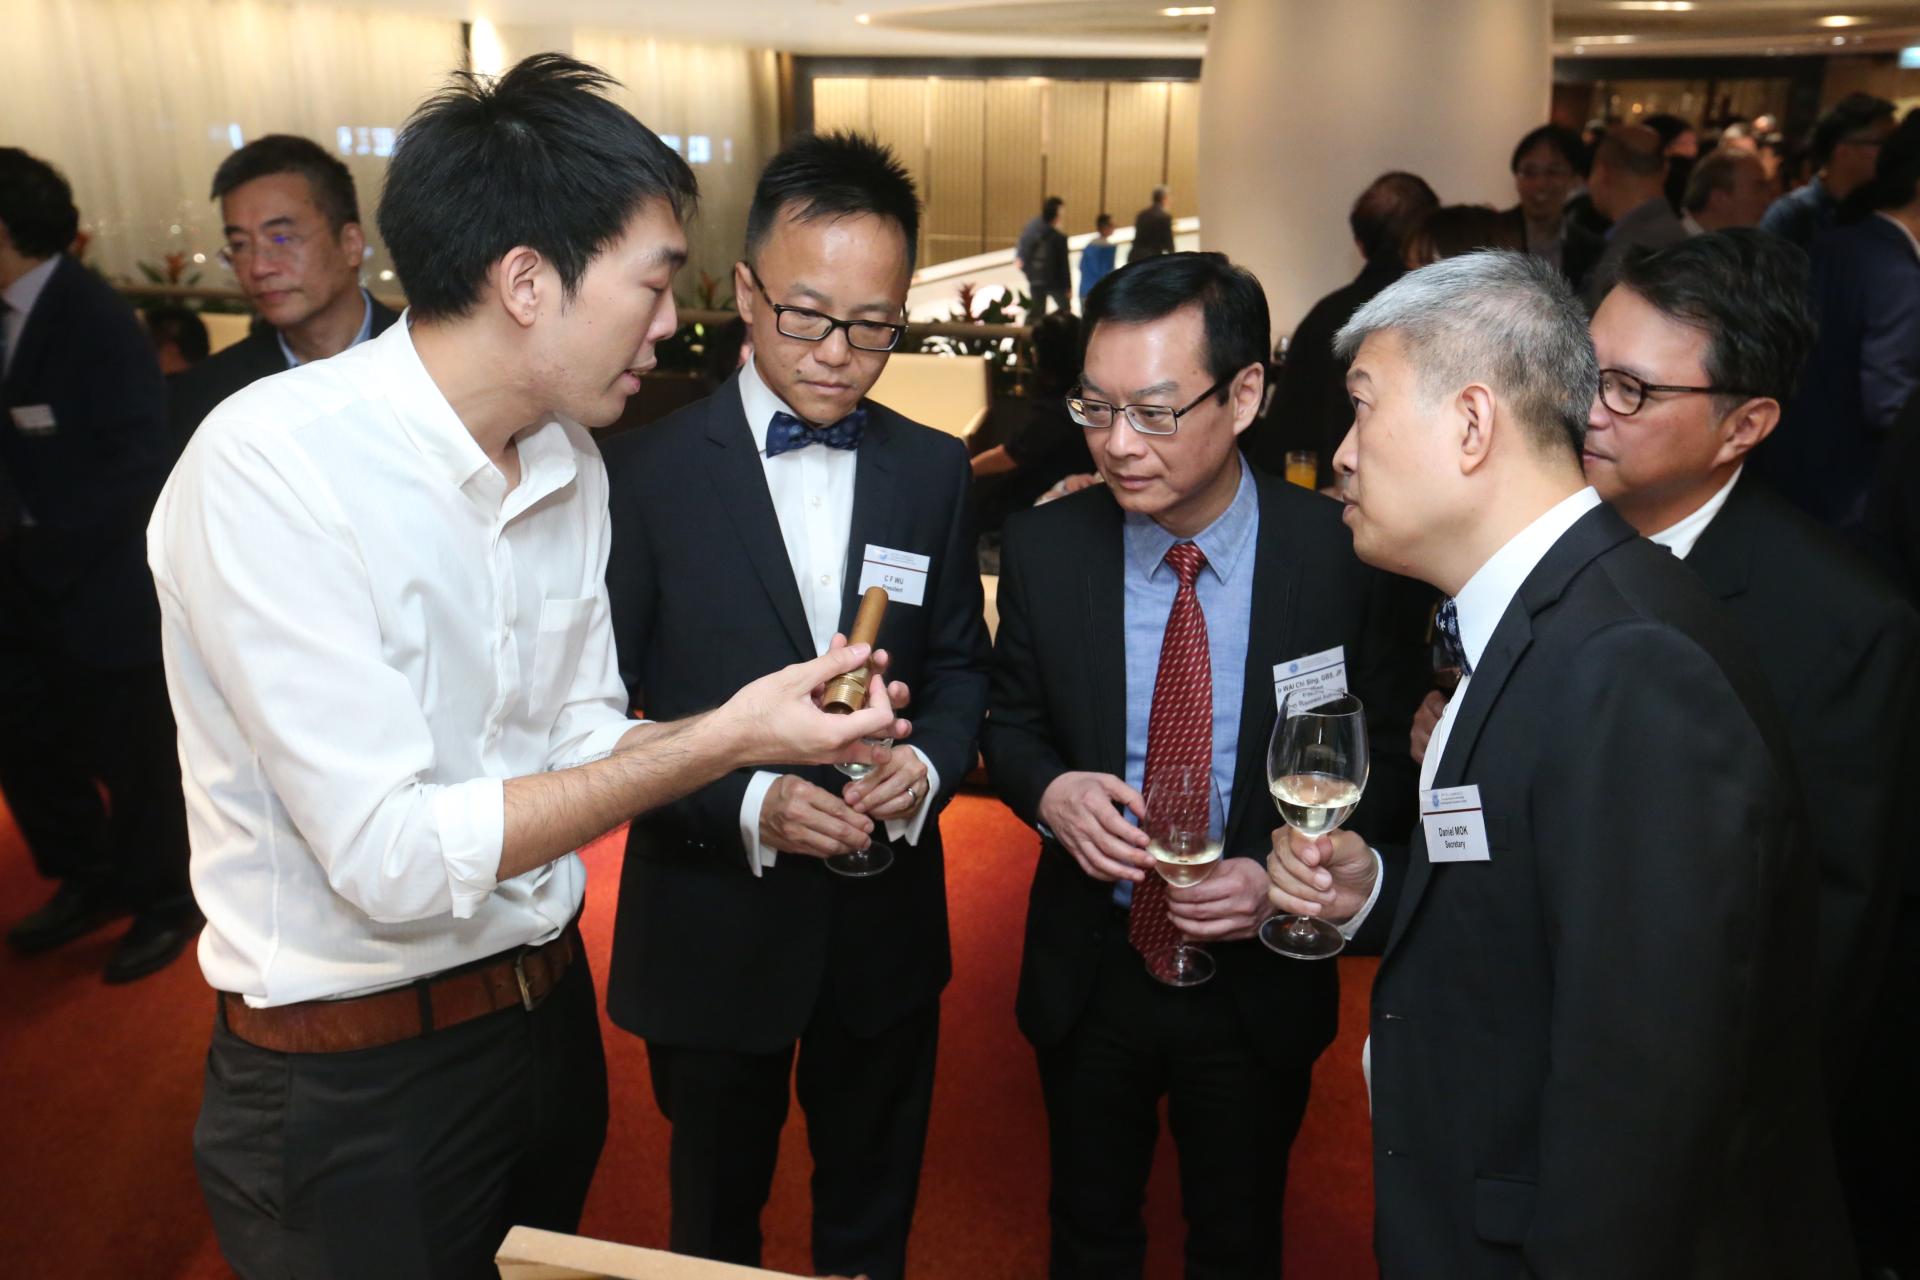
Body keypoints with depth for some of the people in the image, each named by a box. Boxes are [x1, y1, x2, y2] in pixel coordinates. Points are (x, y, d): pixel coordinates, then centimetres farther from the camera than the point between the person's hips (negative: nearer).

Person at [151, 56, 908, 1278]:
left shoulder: (571, 462, -1)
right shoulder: (271, 464, -24)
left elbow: (577, 744, 4)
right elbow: (389, 856, -27)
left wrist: (772, 724, -12)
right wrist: (720, 741, -26)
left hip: (553, 1009, 7)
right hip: (353, 1083, -6)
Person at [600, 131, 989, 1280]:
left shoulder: (935, 471, -2)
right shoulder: (648, 471, -12)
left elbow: (960, 662, 5)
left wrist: (930, 764, -15)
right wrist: (745, 805, -24)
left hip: (887, 915, 3)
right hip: (712, 917, -2)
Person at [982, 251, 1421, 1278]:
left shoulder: (1342, 557, -17)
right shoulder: (1045, 548, -11)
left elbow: (1389, 759, -7)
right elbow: (1012, 721, 2)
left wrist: (1288, 879, -21)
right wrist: (1049, 790, -20)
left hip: (1259, 972, -1)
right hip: (1088, 961, 2)